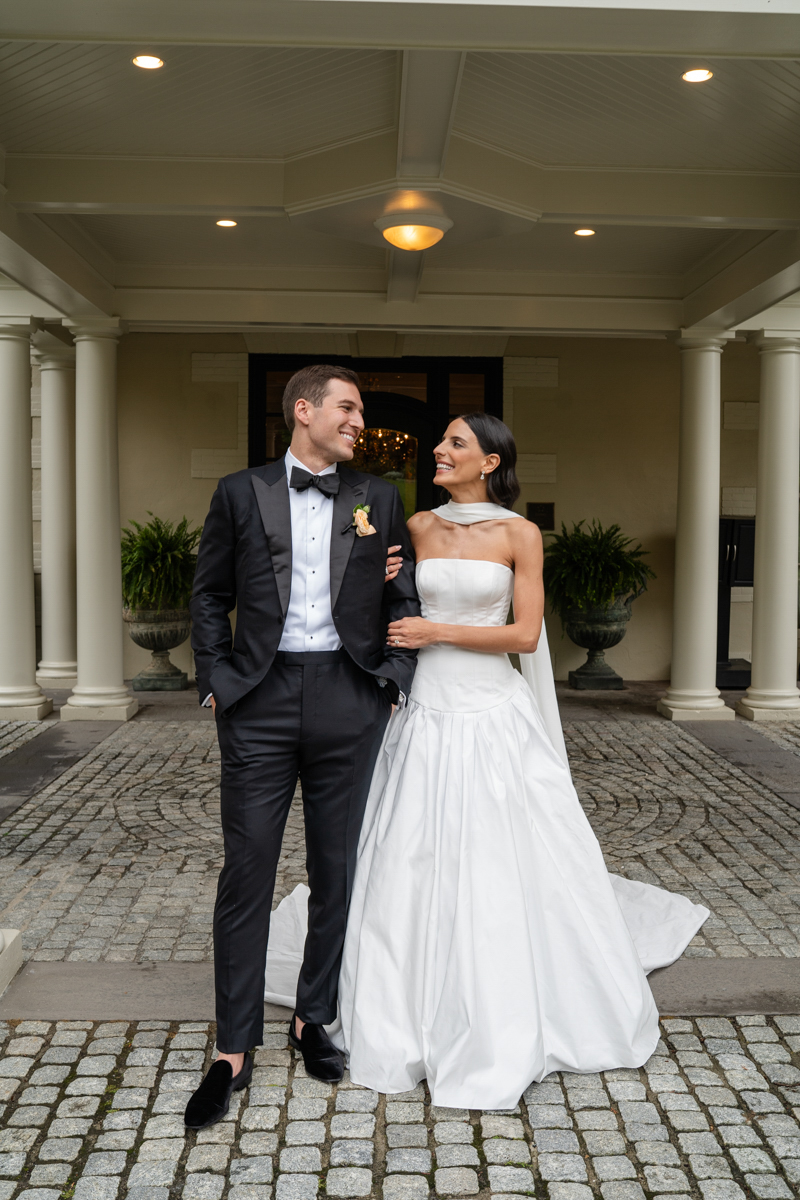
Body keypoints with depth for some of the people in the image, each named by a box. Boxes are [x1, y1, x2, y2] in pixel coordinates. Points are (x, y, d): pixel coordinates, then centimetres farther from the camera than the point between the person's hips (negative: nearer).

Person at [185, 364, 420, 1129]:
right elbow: (209, 594, 7)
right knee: (247, 872, 1)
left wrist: (397, 681, 1)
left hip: (349, 701, 2)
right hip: (261, 700, -2)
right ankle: (234, 1052, 13)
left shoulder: (378, 499, 9)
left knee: (337, 872, 10)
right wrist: (215, 681, -1)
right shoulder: (240, 493, 6)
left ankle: (313, 1022, 28)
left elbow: (403, 599, 10)